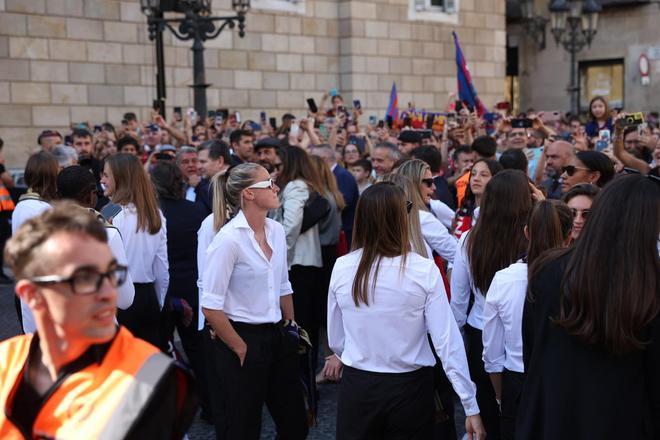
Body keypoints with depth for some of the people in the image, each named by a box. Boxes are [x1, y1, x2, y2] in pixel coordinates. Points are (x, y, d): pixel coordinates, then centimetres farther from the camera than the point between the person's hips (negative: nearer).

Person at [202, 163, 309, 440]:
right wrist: (240, 349, -13)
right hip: (239, 338, -7)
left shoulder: (277, 231, 4)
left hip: (275, 337, 7)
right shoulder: (229, 239, -18)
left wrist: (291, 329, 13)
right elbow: (211, 306, -19)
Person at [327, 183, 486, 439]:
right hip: (410, 388, -1)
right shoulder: (424, 271, -14)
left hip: (356, 388, 1)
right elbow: (447, 341, -14)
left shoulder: (341, 268, -7)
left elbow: (335, 340, 3)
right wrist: (471, 406, -8)